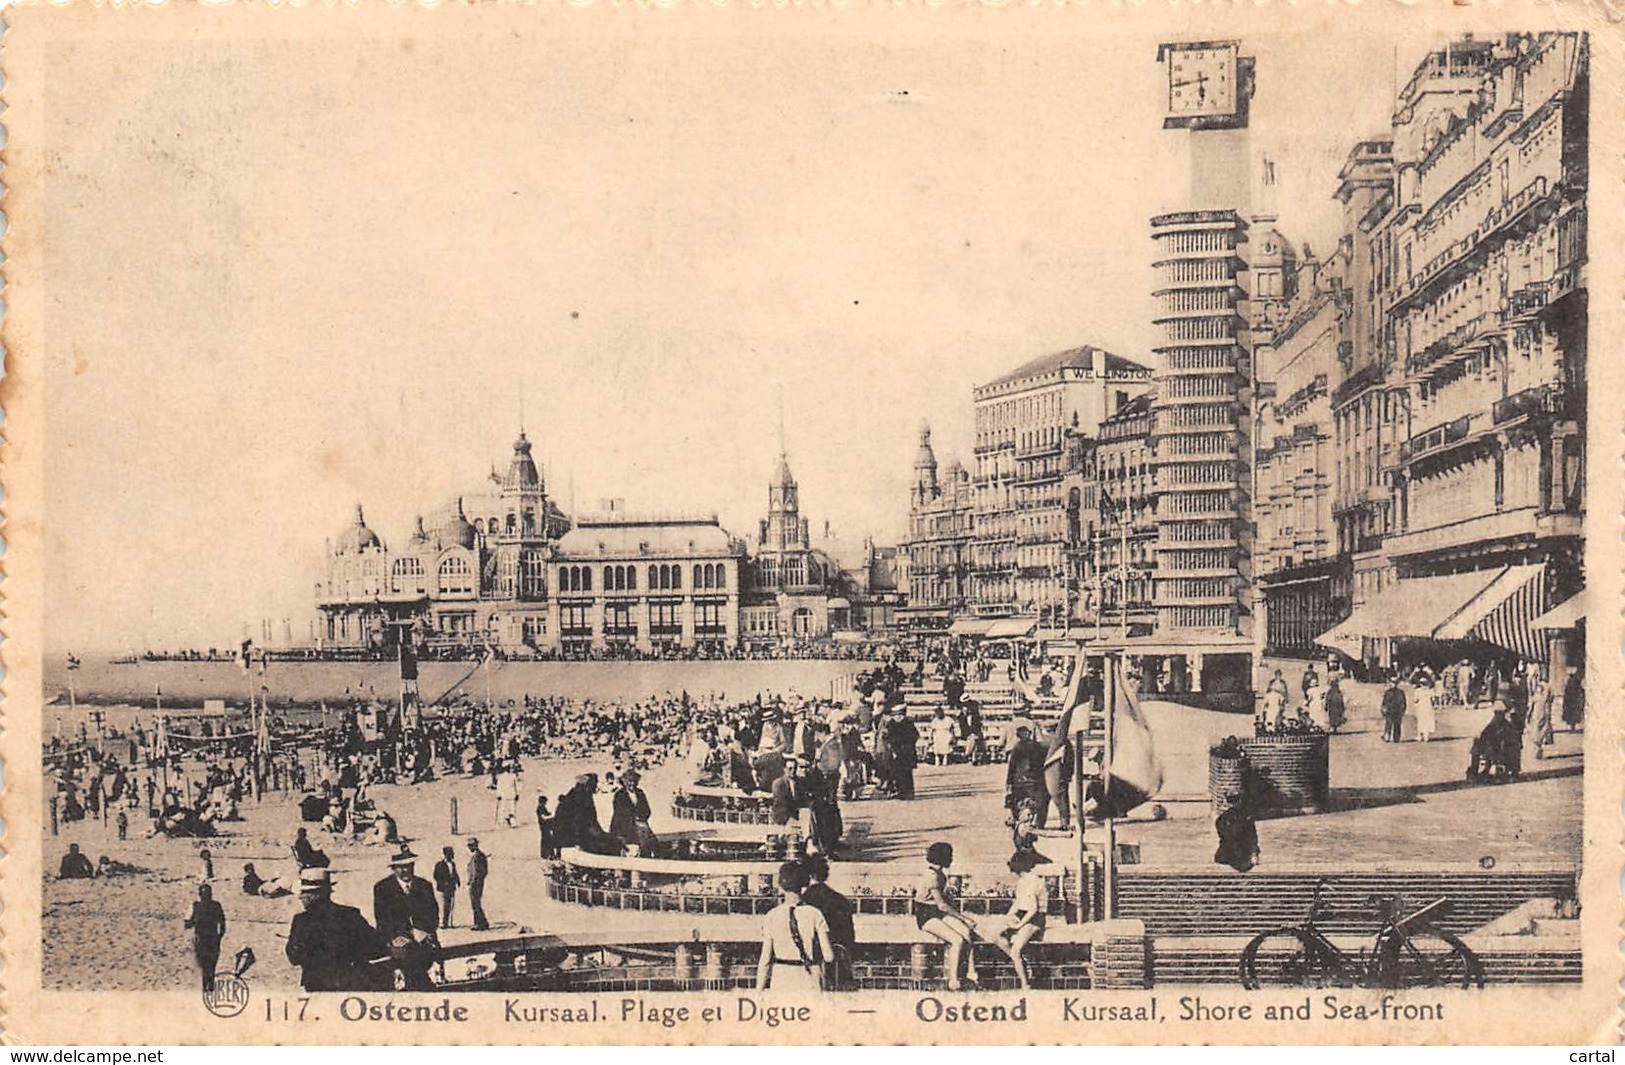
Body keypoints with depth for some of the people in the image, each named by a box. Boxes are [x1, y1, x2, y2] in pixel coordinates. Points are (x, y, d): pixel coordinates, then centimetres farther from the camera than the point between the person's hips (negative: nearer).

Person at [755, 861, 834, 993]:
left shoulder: (771, 916, -2)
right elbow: (828, 955, -6)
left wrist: (759, 991, 8)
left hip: (781, 985, 1)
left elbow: (765, 959, 0)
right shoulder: (814, 914, -5)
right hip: (810, 985, -1)